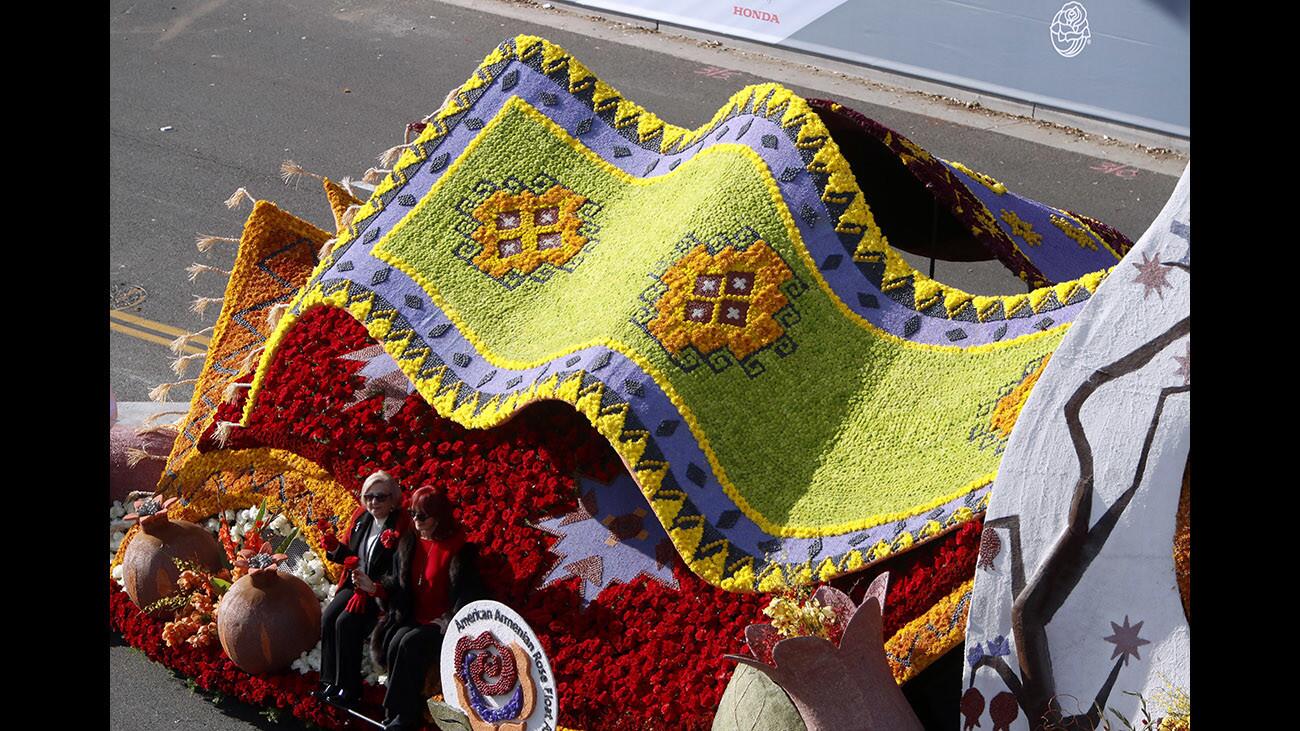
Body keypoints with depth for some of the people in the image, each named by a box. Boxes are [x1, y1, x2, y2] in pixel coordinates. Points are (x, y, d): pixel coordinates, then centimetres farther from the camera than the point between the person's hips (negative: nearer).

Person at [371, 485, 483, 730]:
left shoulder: (459, 550, -7)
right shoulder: (409, 545, 10)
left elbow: (468, 595, -10)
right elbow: (400, 588, 12)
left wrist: (449, 625, -20)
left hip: (443, 624, -5)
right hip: (414, 619, 5)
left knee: (410, 644, -32)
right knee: (395, 643, -28)